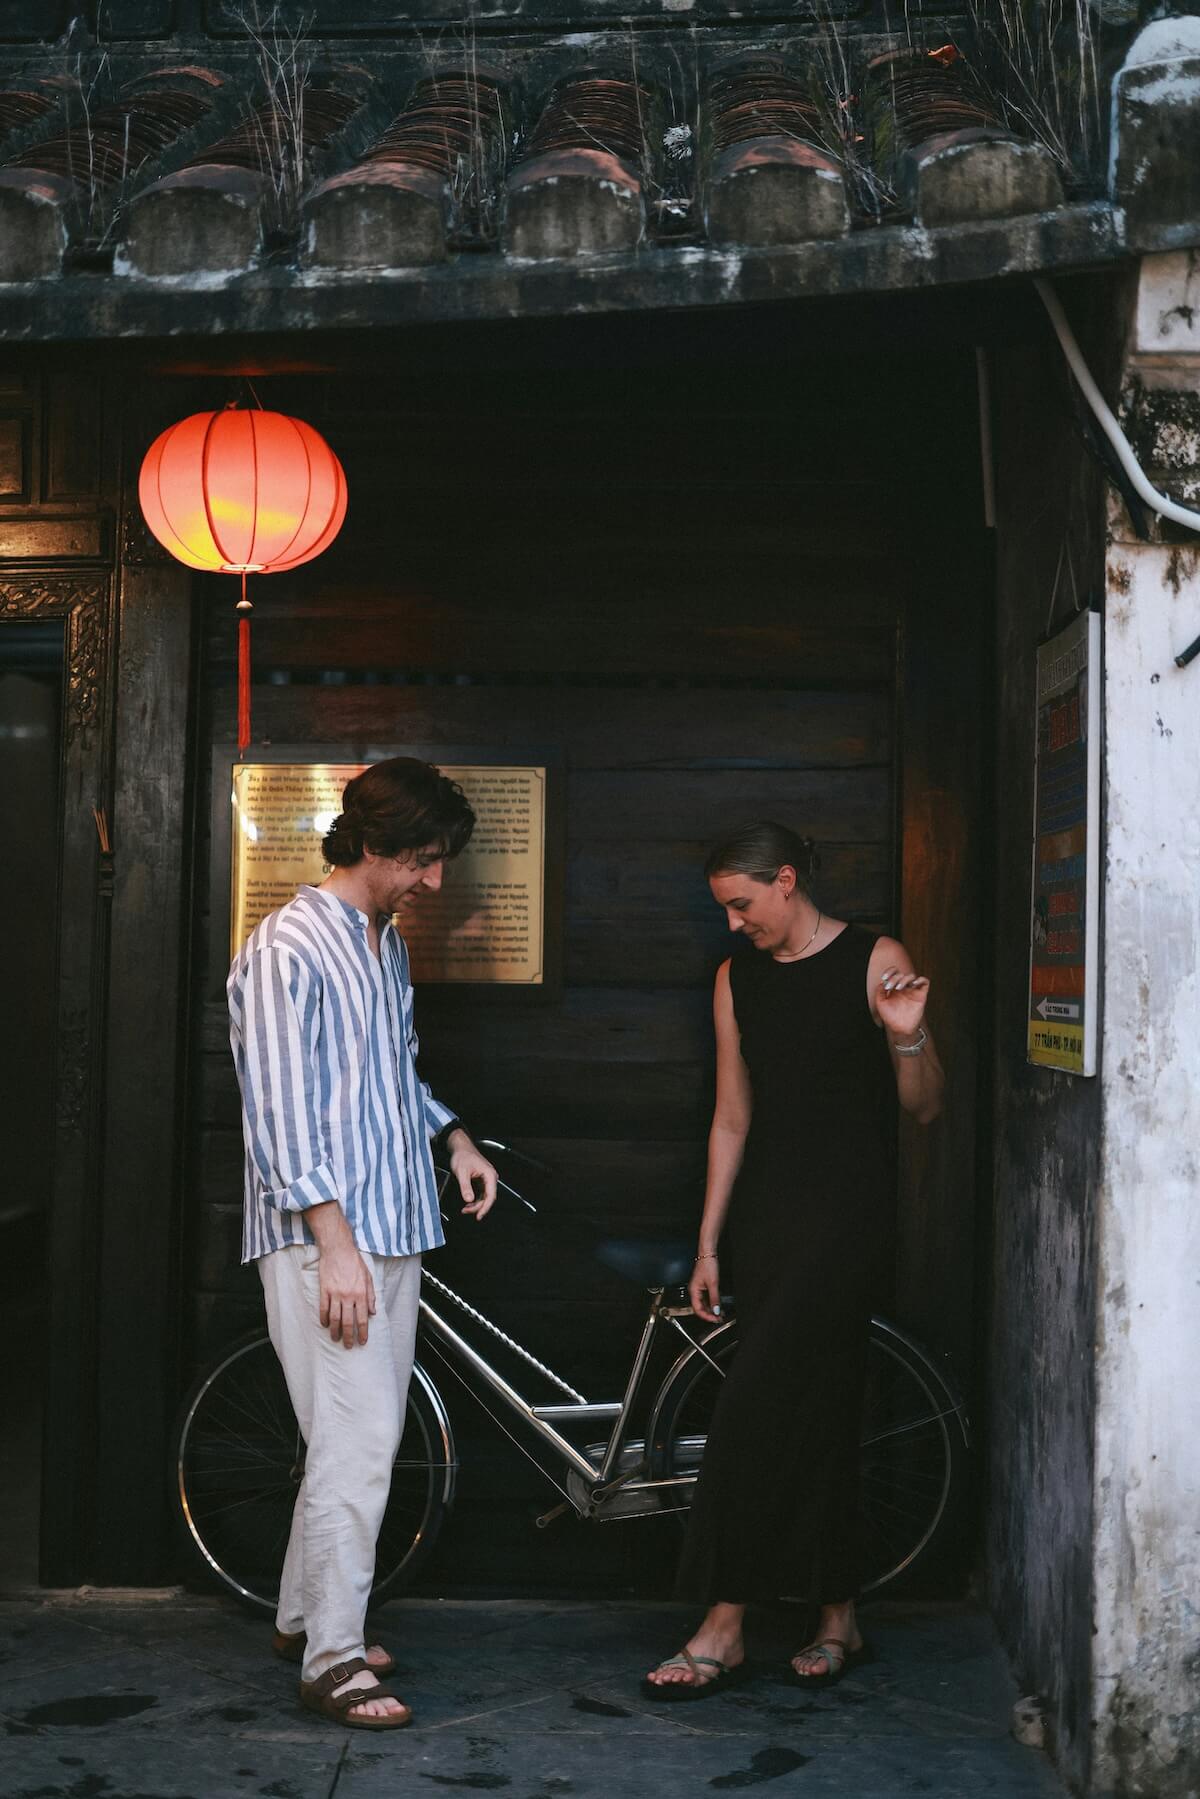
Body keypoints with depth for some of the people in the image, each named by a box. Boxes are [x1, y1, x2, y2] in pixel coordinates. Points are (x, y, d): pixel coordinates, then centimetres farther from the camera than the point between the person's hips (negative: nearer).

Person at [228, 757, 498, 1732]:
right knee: (358, 1442, -9)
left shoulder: (388, 946, 16)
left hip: (392, 1230, 9)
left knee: (361, 1437, 13)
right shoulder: (288, 947, -12)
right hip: (323, 1239, -9)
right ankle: (332, 1659, 0)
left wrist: (455, 1138, 13)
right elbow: (279, 1109, -18)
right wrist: (335, 1243, -22)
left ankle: (304, 1616, 27)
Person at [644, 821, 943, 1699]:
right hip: (766, 1214, 6)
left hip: (845, 1209, -6)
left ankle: (724, 1627, -5)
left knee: (756, 1405, -12)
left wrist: (908, 1035, -22)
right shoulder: (738, 977, 12)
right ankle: (838, 1617, 21)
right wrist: (708, 1246, 13)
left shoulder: (877, 961, -4)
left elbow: (924, 1107, -2)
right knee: (812, 1413, 9)